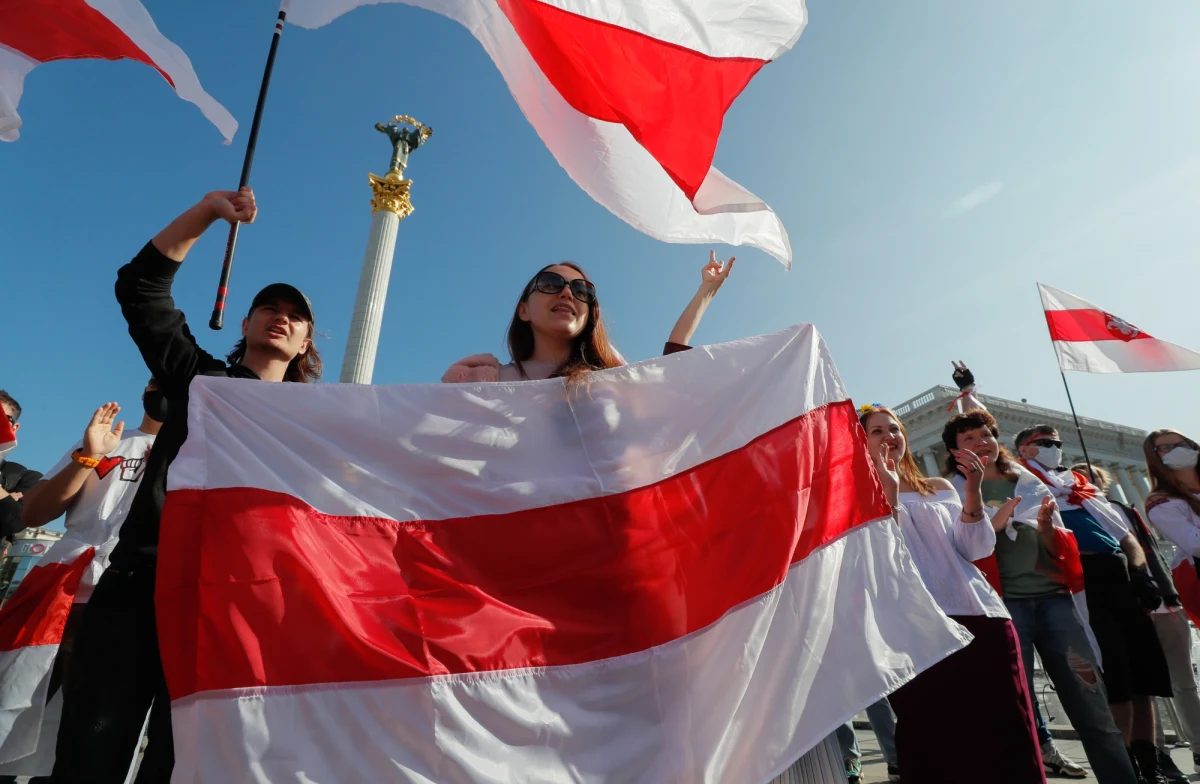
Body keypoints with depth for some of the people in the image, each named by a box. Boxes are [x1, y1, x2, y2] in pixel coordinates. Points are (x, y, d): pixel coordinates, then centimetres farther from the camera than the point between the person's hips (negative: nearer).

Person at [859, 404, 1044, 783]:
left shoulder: (941, 488, 18)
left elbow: (974, 550, 8)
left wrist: (973, 492, -5)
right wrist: (889, 492, -14)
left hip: (979, 615, 4)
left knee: (1004, 730, 4)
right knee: (935, 740, 1)